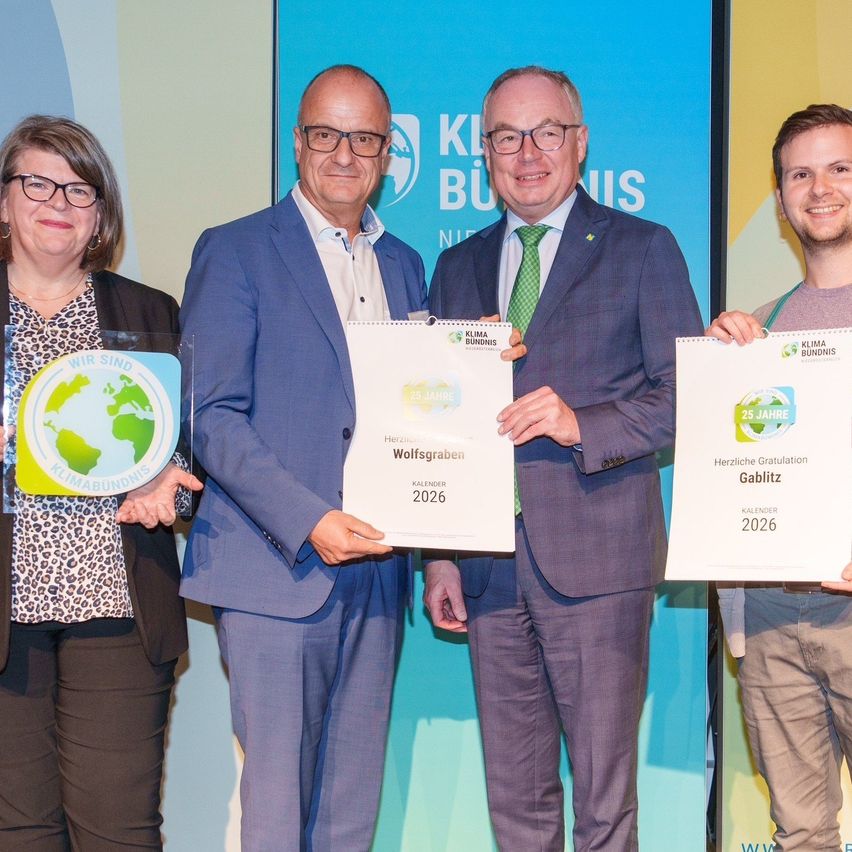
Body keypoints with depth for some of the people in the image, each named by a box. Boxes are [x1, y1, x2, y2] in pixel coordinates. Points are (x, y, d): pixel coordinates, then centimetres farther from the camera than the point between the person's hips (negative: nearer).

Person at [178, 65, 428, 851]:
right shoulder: (235, 251, -1)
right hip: (277, 572, -5)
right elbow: (212, 417, -8)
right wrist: (309, 522, -17)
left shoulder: (404, 265, 17)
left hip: (375, 571, 5)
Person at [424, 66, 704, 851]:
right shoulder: (458, 268, 15)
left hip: (598, 558, -4)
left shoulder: (643, 250, 2)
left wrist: (582, 424, -18)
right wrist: (440, 556, 8)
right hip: (489, 564, 4)